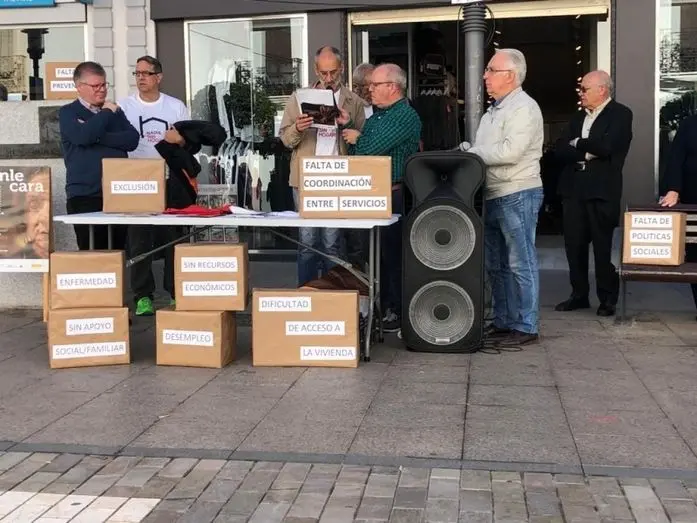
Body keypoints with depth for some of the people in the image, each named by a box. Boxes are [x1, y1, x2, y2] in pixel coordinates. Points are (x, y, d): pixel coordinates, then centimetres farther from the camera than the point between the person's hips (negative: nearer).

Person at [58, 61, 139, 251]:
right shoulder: (68, 113, 3)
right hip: (86, 196, -4)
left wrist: (99, 137, -10)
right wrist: (106, 112, -4)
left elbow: (133, 139, 1)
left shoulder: (115, 111, 17)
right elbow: (83, 136, -18)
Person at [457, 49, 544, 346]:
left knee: (520, 264, -4)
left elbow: (510, 152, -22)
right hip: (493, 196, 10)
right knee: (497, 265, 14)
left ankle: (526, 327, 2)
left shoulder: (523, 108, -11)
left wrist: (473, 152, -13)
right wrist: (469, 149, 0)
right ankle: (503, 322, 24)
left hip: (517, 196, -10)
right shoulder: (494, 111, 19)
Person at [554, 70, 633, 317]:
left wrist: (577, 144, -3)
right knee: (574, 245, 7)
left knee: (602, 247, -1)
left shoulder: (620, 114, -1)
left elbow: (606, 147, -16)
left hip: (601, 190, -6)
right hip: (573, 189, 6)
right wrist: (587, 153, -10)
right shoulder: (578, 118, 18)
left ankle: (608, 299, 10)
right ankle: (579, 295, 19)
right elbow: (560, 149, 6)